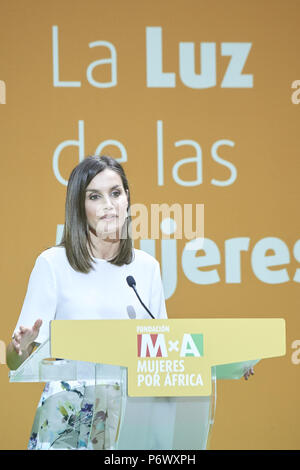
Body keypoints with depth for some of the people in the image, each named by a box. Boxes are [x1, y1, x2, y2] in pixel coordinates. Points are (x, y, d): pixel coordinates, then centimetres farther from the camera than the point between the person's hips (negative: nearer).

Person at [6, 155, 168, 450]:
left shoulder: (146, 267, 11)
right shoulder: (53, 263, -1)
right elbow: (15, 362, -3)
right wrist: (20, 347, -26)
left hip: (132, 410, 3)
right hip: (69, 413, -3)